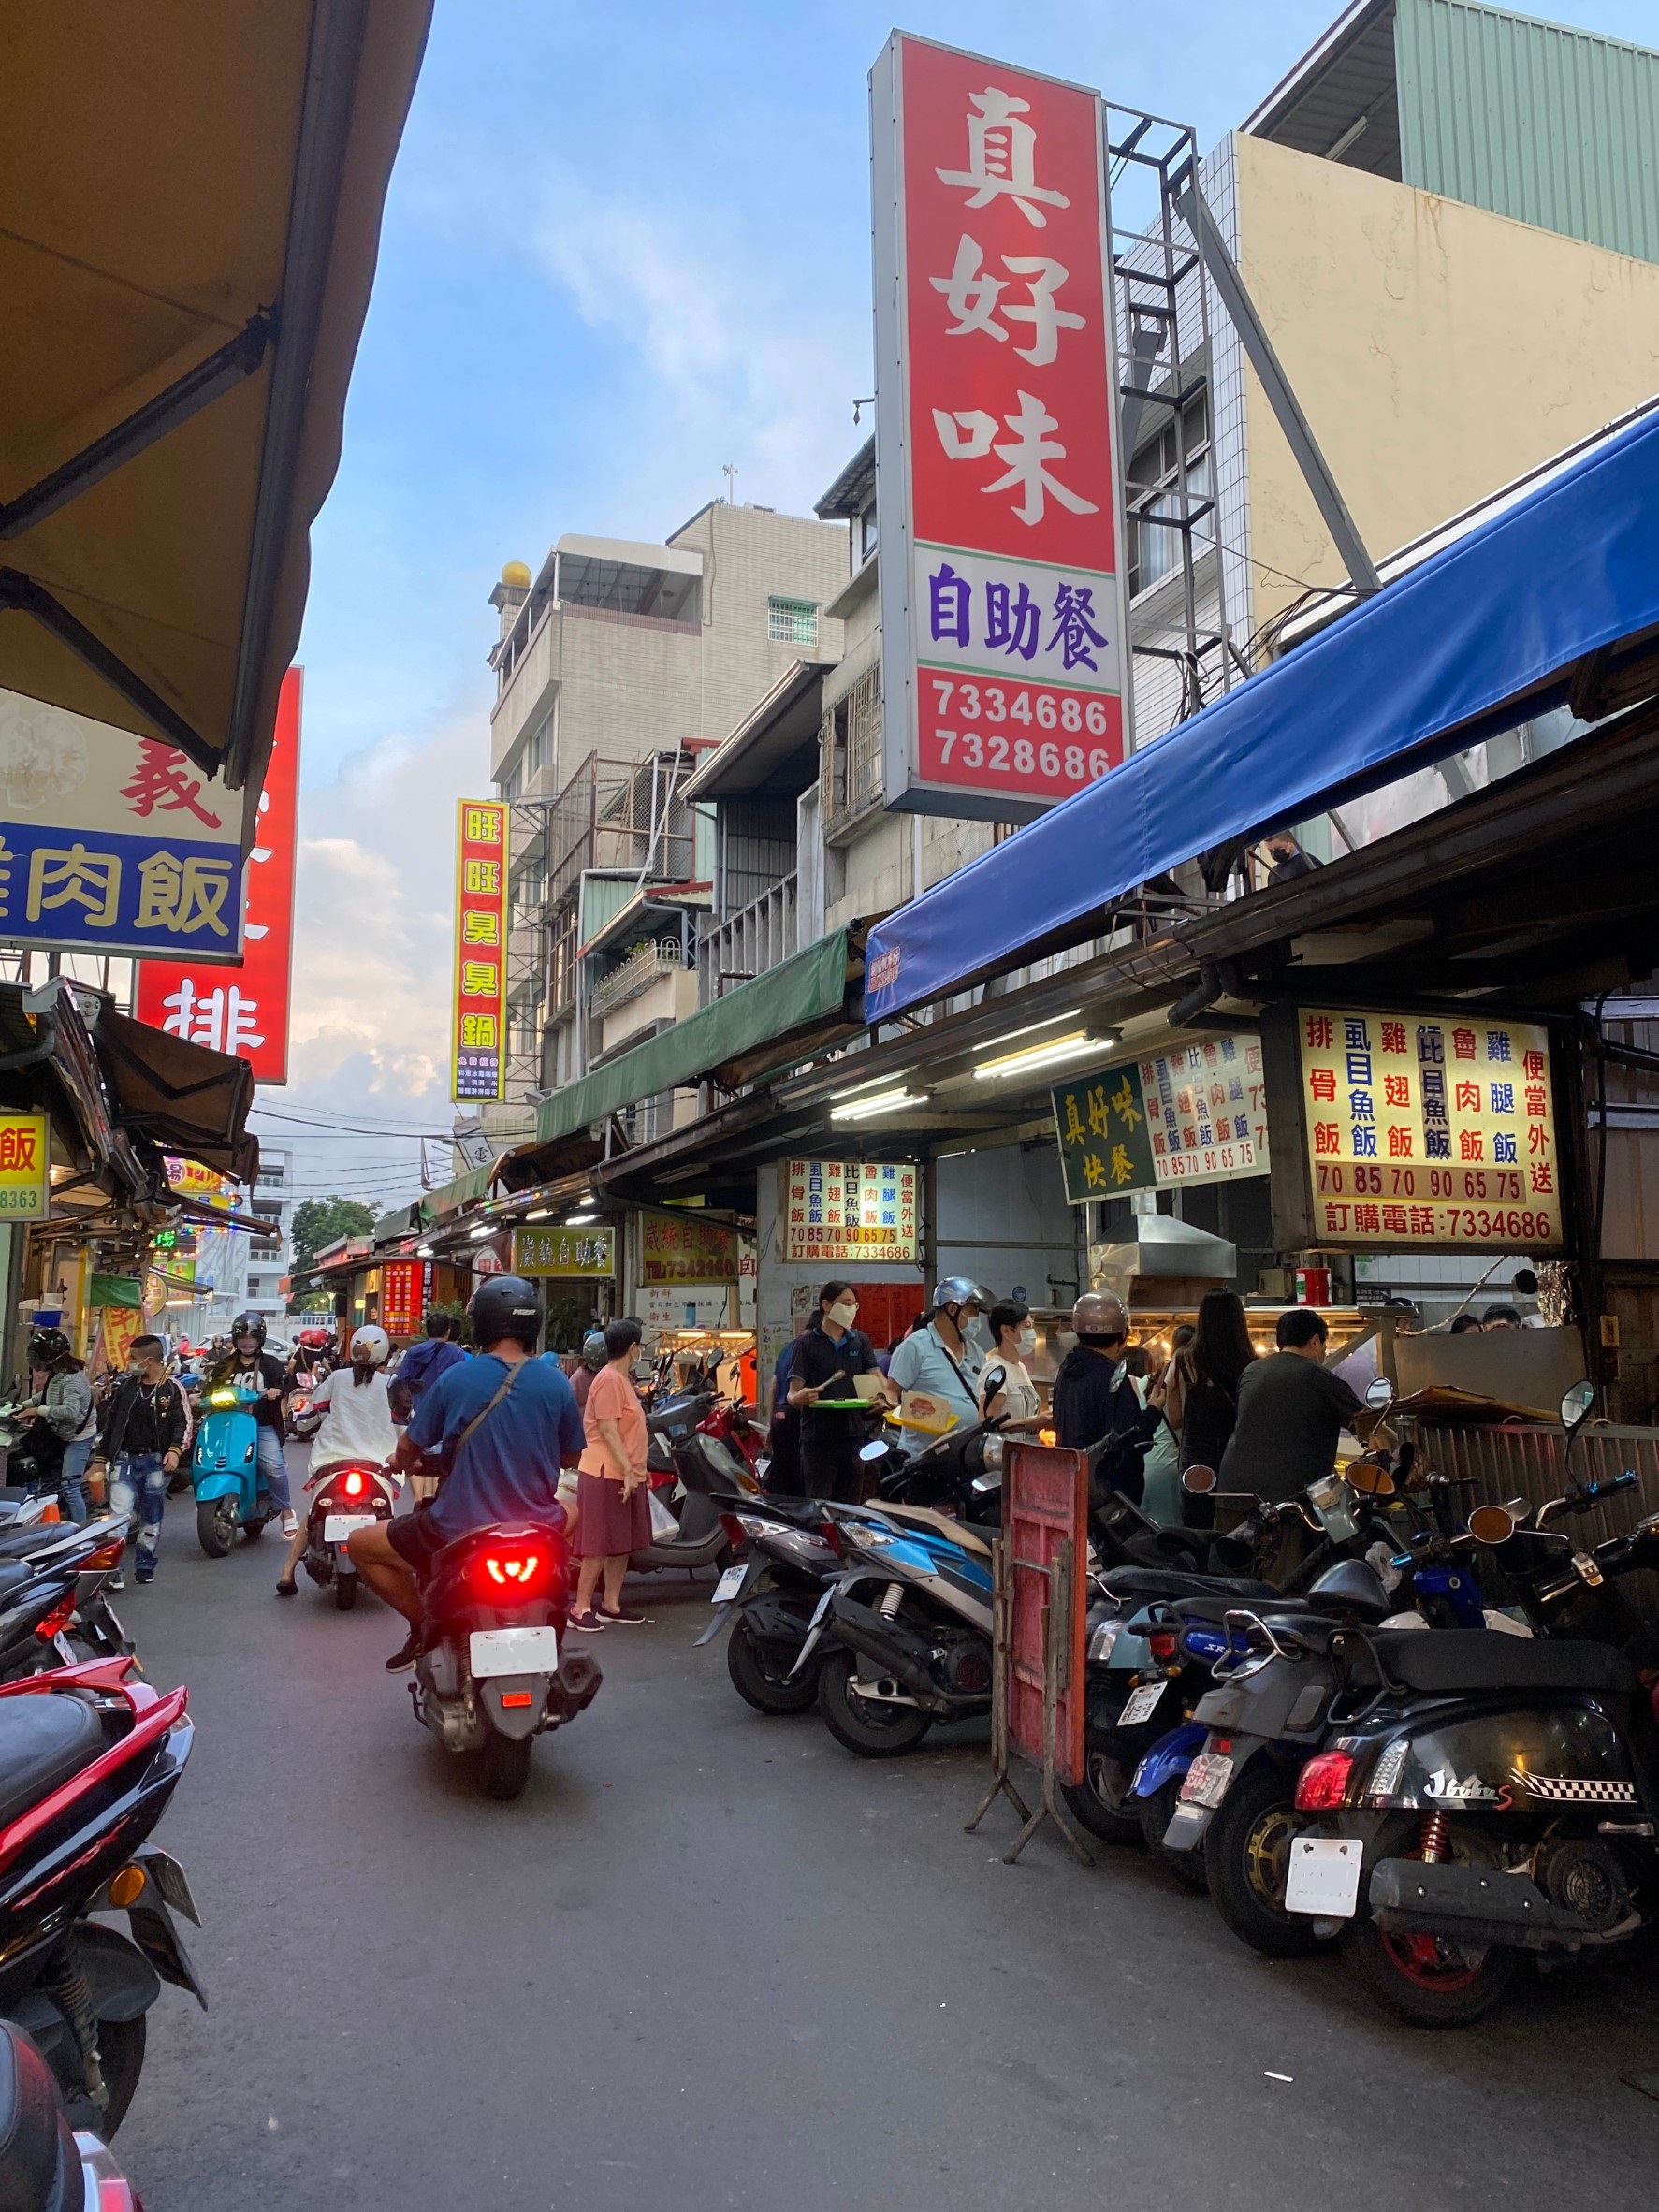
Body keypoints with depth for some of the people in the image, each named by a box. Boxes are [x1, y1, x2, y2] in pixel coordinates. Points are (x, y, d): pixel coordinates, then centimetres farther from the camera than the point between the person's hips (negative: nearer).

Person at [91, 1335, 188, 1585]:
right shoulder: (127, 1386, 9)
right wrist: (100, 1457, 13)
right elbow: (111, 1422, 15)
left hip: (156, 1462, -2)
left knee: (151, 1519, 10)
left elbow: (183, 1423, -6)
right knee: (118, 1515, -12)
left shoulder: (172, 1388, -3)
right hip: (125, 1459, 2)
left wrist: (175, 1450, -22)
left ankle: (146, 1567, 23)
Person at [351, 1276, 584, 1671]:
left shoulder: (454, 1378, -7)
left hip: (459, 1533, -2)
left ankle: (423, 1625, 9)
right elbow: (570, 1455, 9)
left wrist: (399, 1462, 29)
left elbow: (409, 1448, 5)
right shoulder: (556, 1381, -5)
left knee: (360, 1545, 18)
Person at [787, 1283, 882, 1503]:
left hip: (854, 1434, 4)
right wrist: (800, 1397, -30)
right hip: (818, 1437, -4)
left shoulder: (860, 1340, 12)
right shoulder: (806, 1343, 0)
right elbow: (793, 1394, -5)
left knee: (850, 1506, 10)